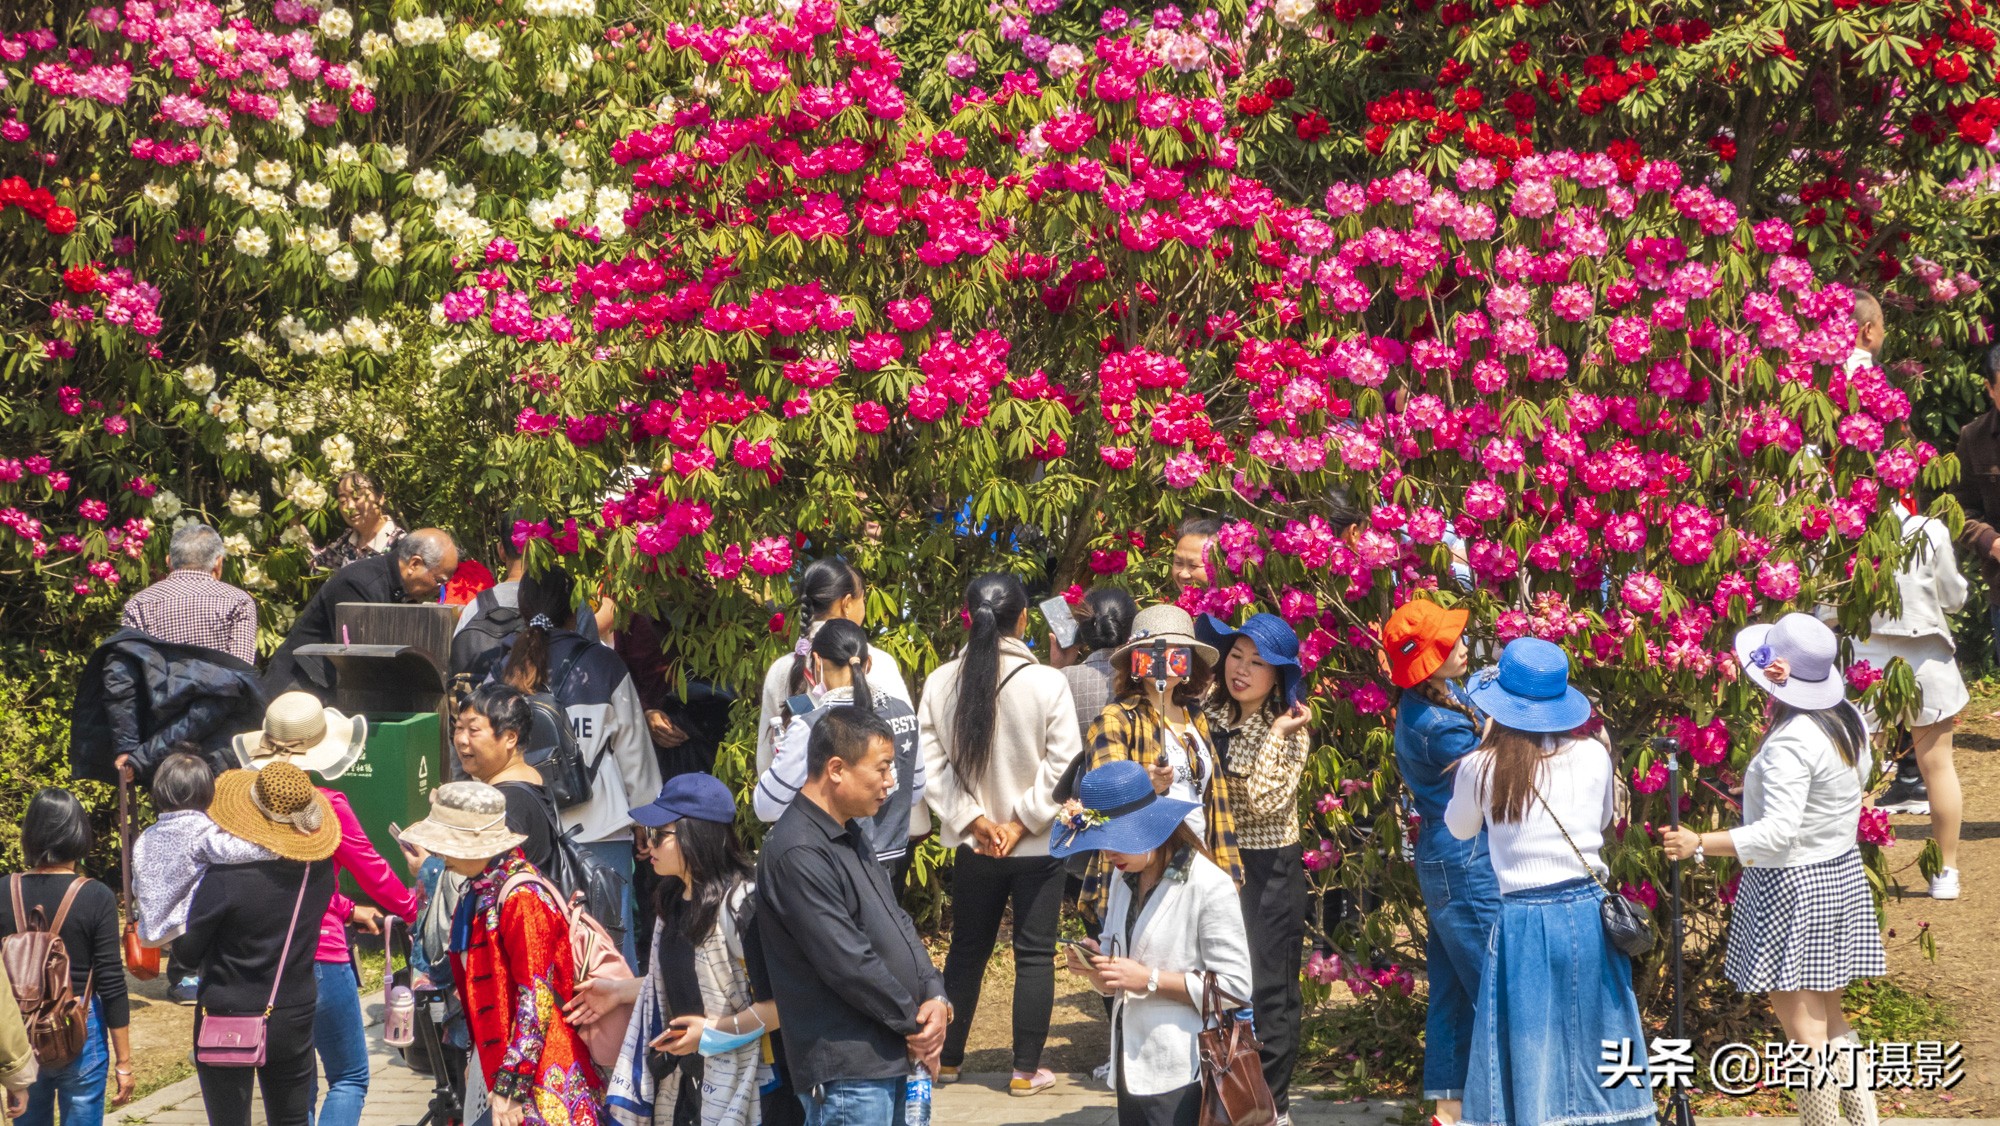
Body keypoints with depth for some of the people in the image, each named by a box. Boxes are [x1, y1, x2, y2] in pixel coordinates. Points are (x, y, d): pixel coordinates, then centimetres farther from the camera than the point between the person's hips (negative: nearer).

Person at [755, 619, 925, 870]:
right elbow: (916, 793, 11)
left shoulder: (810, 729, -19)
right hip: (891, 861, 5)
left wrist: (784, 743, 2)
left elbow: (766, 808, -12)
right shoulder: (903, 714, -2)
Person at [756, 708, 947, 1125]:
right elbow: (848, 963, -20)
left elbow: (898, 923, 17)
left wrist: (935, 998, 0)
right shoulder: (798, 855, -19)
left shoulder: (850, 837, 14)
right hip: (846, 1073, -10)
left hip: (889, 1058, 10)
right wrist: (915, 1023, -9)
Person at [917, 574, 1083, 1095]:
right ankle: (1026, 1070, 11)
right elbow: (1062, 766, -15)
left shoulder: (940, 683, -8)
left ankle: (946, 1059, 27)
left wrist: (973, 819, -4)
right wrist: (1021, 822, -9)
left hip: (973, 846, 3)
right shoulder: (1047, 682, -16)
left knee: (967, 952, 18)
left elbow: (931, 764, -6)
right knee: (1034, 955, 8)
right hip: (1038, 846, -3)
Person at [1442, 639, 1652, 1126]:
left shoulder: (1481, 767, -8)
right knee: (1595, 1045, 14)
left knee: (1531, 1053, 6)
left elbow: (1459, 828, 13)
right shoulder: (1593, 756, -3)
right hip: (1589, 912, 2)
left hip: (1525, 922, -2)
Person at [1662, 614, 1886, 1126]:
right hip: (1843, 871, 9)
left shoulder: (1789, 742, -24)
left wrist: (1700, 844, -26)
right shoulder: (1849, 719, 2)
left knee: (1803, 1024, -1)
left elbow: (1779, 830, -29)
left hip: (1792, 885, -9)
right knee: (1828, 1015, 17)